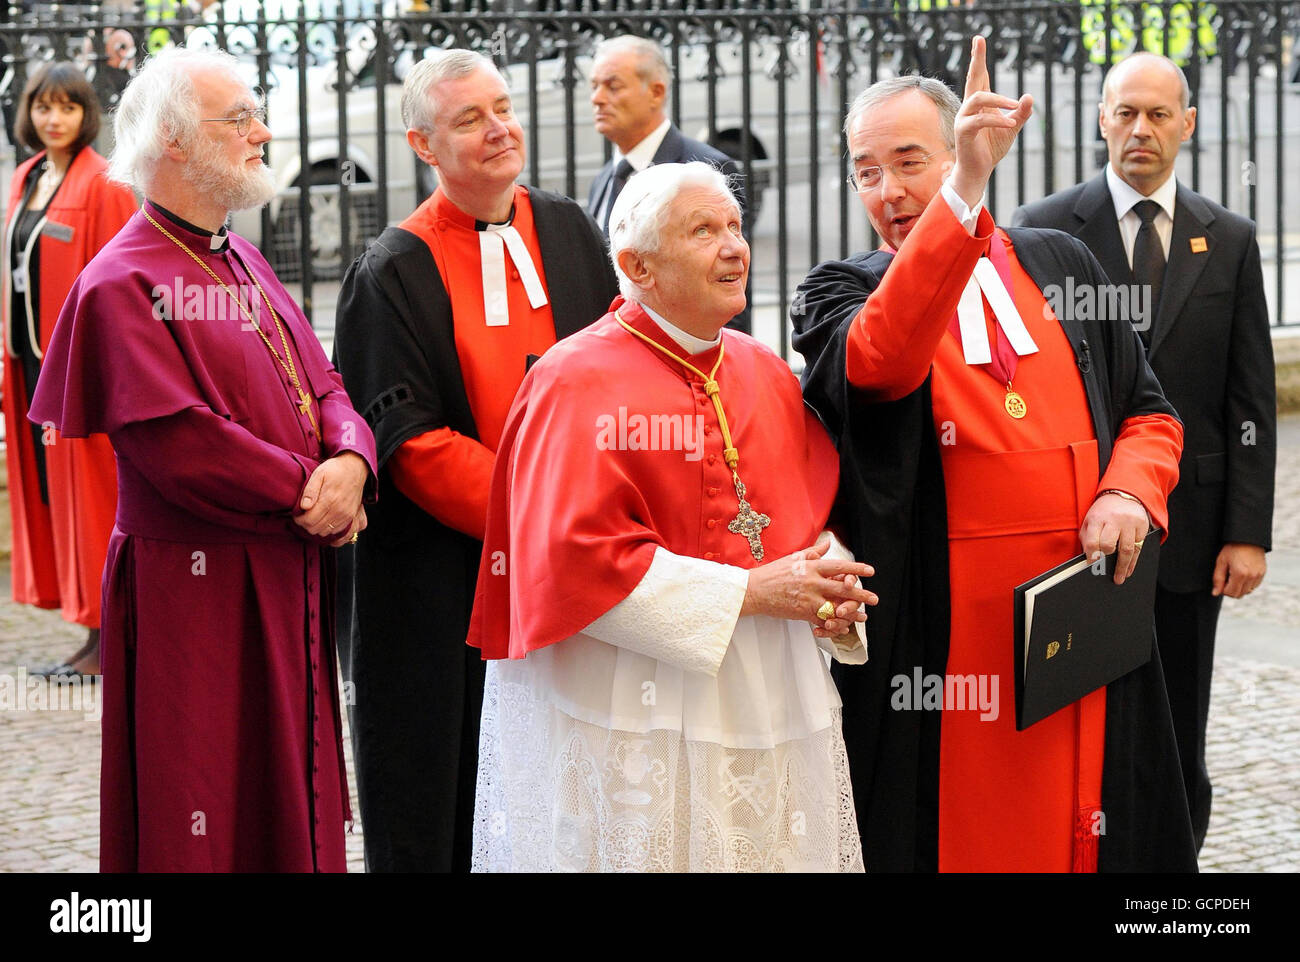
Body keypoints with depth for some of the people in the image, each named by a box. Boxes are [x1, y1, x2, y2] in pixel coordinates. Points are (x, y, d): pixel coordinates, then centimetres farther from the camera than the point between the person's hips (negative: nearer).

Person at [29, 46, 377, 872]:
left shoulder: (243, 262, 15)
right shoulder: (124, 285, -13)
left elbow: (323, 389, 12)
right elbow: (178, 443, -21)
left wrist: (350, 463, -10)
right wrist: (307, 491, -14)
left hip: (290, 583, 8)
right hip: (197, 589, -8)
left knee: (289, 803, 14)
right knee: (202, 816, -1)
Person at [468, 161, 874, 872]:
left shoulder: (764, 373, 11)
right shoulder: (580, 382, -11)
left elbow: (820, 512, 17)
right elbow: (577, 558, -20)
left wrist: (829, 591, -6)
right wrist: (749, 592, -19)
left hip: (773, 705, 7)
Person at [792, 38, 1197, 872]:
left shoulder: (1061, 264, 12)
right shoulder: (841, 292, 0)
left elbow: (1148, 412, 18)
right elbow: (878, 362, -24)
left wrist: (1131, 492, -6)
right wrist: (963, 196, -35)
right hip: (939, 639, -3)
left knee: (1079, 828, 9)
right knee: (954, 829, 1)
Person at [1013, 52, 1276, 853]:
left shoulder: (1229, 241, 6)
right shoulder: (1044, 231, 0)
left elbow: (1251, 401, 4)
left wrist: (1249, 532, -2)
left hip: (1187, 535, 2)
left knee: (1177, 741, 9)